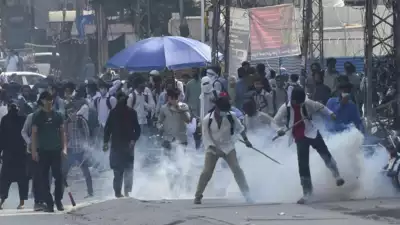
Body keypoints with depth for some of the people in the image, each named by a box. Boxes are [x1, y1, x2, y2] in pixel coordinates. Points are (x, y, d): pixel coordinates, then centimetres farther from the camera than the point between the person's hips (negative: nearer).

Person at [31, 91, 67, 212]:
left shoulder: (57, 115, 7)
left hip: (56, 151, 1)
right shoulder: (37, 116, 1)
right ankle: (49, 203, 5)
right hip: (43, 151, -1)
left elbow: (62, 132, 9)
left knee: (59, 176, -4)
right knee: (44, 178, 0)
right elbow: (34, 133, 0)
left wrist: (64, 148, -1)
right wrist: (34, 151, -7)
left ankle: (58, 200, 9)